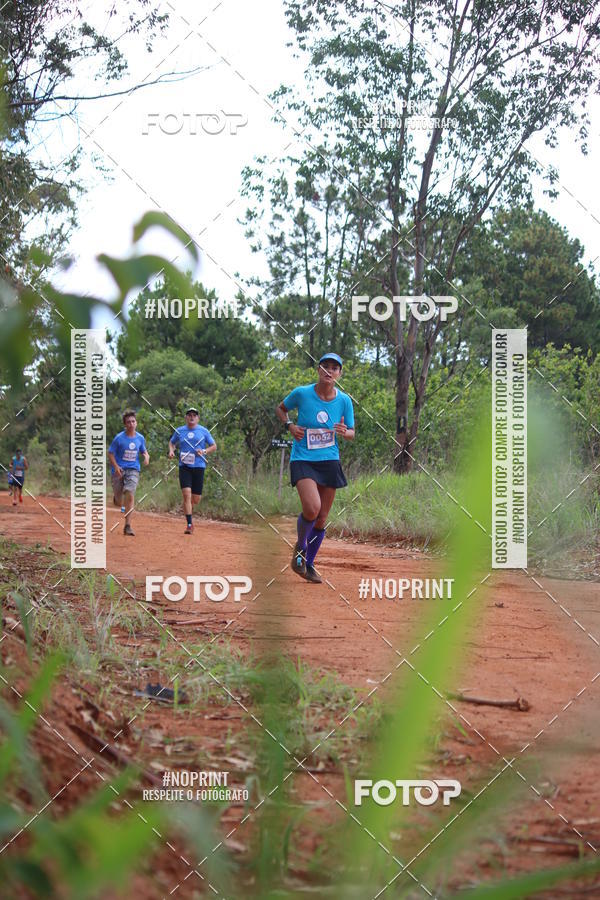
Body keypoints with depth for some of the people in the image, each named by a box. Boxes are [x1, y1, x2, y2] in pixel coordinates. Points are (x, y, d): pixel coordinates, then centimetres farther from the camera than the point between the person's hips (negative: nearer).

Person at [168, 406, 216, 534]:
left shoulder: (204, 431, 6)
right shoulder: (179, 431, 8)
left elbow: (214, 446, 11)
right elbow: (172, 442, 24)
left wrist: (204, 451, -8)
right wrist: (171, 451, 3)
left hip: (199, 466, 1)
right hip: (184, 466, 0)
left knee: (196, 498, 2)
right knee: (186, 494, -15)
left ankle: (187, 510, 36)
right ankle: (189, 524, -12)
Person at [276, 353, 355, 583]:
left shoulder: (344, 400, -1)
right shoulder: (301, 393, -7)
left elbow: (351, 433, 9)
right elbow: (280, 408, 12)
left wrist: (344, 432, -15)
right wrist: (289, 425, -7)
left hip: (329, 461, 3)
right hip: (303, 459, -3)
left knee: (321, 519, 8)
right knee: (311, 509, -24)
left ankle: (309, 564, 27)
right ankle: (299, 548, 6)